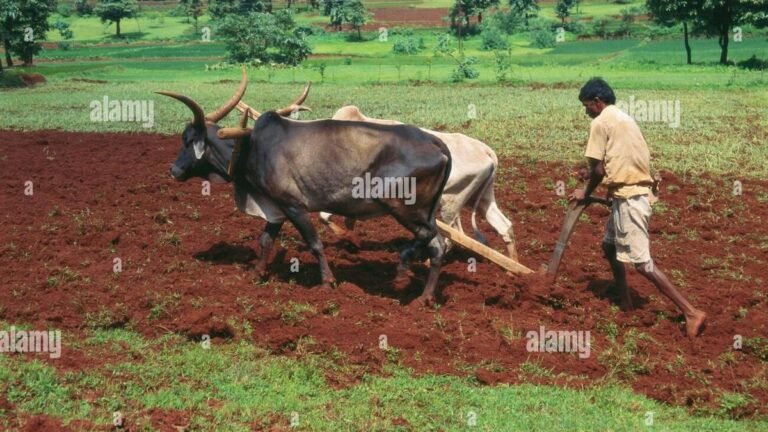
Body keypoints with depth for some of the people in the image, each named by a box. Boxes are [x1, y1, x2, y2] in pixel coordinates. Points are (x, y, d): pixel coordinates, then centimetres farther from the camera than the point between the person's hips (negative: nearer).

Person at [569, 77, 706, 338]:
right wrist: (612, 195, 21)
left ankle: (691, 313, -12)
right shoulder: (623, 118, 18)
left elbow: (598, 169, -12)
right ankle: (626, 304, 29)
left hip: (628, 197, -10)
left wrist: (585, 193, 5)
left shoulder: (600, 122, -9)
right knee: (610, 246, 24)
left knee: (642, 263, -9)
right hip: (636, 191, 10)